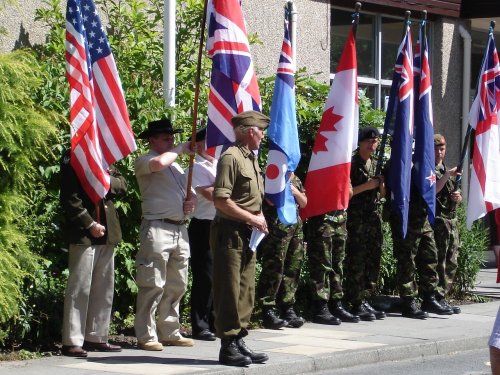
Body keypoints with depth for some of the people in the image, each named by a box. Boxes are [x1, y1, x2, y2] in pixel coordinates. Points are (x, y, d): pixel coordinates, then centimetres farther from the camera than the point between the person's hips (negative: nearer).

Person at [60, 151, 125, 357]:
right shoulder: (72, 158, -7)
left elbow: (122, 184, 13)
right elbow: (70, 198, -12)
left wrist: (107, 181, -8)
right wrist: (90, 224, -15)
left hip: (107, 232, 8)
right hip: (83, 232, -8)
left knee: (104, 288, 11)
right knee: (79, 288, -7)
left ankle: (96, 337, 19)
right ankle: (72, 342, -4)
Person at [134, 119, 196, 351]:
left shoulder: (176, 165, 24)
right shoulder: (144, 161, -2)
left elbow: (188, 191, 32)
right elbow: (158, 163, -25)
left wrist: (191, 201, 8)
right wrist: (182, 149, -10)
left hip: (180, 230, 8)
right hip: (157, 229, -8)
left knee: (176, 286, 11)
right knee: (153, 285, -9)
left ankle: (170, 332, 19)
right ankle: (146, 336, -6)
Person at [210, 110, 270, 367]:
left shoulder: (251, 158, 17)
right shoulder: (231, 157, -13)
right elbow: (220, 200, -20)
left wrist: (259, 217, 8)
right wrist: (251, 219, -16)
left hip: (248, 235, 9)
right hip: (230, 233, -9)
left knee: (246, 291, 11)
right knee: (229, 291, -6)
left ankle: (239, 341, 17)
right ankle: (228, 347, -2)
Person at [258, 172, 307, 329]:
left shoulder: (295, 179, 19)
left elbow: (304, 203, 18)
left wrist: (296, 191, 0)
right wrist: (287, 183, -11)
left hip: (296, 227, 8)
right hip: (277, 227, -8)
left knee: (292, 269, 8)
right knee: (273, 269, -8)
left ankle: (288, 309, 15)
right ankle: (268, 312, -6)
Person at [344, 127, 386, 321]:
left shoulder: (375, 165, 17)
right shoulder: (351, 164, -6)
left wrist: (381, 184, 0)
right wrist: (366, 186, -16)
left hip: (373, 218, 8)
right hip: (356, 219, -7)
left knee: (373, 261, 7)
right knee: (356, 263, -8)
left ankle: (366, 301, 14)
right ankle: (357, 305, -7)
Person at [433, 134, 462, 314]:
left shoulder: (447, 170, 23)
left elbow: (457, 197, 26)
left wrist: (458, 196, 3)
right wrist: (447, 176, -20)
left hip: (452, 220, 8)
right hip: (437, 220, -8)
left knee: (451, 263, 8)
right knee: (438, 261, -11)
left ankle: (442, 296, 13)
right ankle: (438, 299, -10)